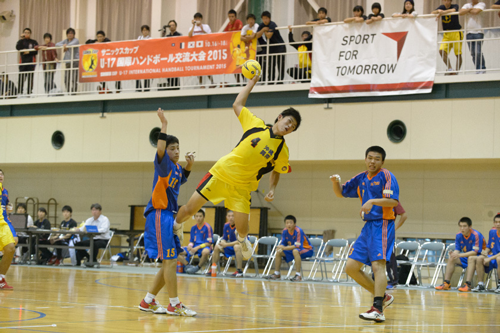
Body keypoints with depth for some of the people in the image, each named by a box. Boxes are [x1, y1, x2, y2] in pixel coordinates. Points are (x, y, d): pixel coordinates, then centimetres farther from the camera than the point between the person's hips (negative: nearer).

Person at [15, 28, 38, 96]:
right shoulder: (21, 41, 13)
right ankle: (20, 92, -5)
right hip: (23, 61, 1)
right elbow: (18, 48, -8)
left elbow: (36, 51, 1)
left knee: (30, 78, -5)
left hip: (31, 62, -1)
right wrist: (22, 38, -9)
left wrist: (29, 52, -12)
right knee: (21, 77, -5)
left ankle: (29, 92, -5)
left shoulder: (34, 42, 11)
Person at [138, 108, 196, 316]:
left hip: (169, 217, 9)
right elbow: (160, 150, -30)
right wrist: (164, 125, -31)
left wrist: (189, 165, 17)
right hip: (159, 215, -9)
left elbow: (182, 179, 36)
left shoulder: (177, 168, 14)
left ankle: (148, 301, 18)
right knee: (170, 261, -10)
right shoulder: (164, 165, -9)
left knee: (169, 264, 11)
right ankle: (174, 305, -6)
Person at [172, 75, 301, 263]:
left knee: (242, 228, -12)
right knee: (190, 209, 0)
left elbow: (276, 171, 12)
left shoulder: (282, 151, -4)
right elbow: (237, 105, 6)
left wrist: (272, 190, -4)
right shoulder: (257, 125, -5)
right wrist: (252, 83, 4)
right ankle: (176, 225, 34)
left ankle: (242, 239, 27)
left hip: (242, 186, 0)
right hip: (222, 172, 0)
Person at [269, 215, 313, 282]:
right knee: (279, 252, -3)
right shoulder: (285, 231, -7)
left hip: (307, 250, -7)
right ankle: (277, 274, 9)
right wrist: (280, 247, -24)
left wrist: (284, 248, -37)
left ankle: (298, 275, -37)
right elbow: (283, 243, 1)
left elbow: (298, 246, -32)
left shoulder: (299, 231, -27)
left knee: (295, 251, -38)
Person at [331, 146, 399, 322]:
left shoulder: (386, 176, -7)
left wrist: (373, 201, -30)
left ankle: (378, 310, -29)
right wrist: (336, 182, 2)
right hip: (368, 226, 8)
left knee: (378, 264, -21)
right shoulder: (361, 178, 15)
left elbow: (393, 201, -18)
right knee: (351, 267, 5)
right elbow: (341, 193, 23)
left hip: (382, 225, -8)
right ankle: (382, 297, 15)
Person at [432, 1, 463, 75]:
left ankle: (457, 71, 3)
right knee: (442, 51, -14)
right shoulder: (442, 7, 8)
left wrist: (443, 12, -43)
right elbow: (432, 13, -5)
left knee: (458, 54, -6)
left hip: (456, 33, -4)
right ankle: (450, 69, -8)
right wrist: (437, 11, -27)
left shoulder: (455, 6, -5)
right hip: (446, 34, 4)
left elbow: (453, 10, -29)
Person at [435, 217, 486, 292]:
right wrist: (454, 254, -26)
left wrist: (459, 255, -34)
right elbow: (457, 250, 0)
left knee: (471, 258, -37)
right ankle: (446, 283, -13)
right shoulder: (459, 236, -3)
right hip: (466, 257, 7)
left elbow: (475, 252, -27)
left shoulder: (476, 235, -22)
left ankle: (467, 285, -44)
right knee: (451, 259, -10)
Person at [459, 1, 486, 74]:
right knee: (473, 53, 1)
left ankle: (482, 69, -7)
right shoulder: (467, 5, 17)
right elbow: (460, 12, 0)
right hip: (469, 32, 5)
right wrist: (470, 9, -4)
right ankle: (478, 69, 5)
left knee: (478, 52, -13)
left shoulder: (481, 4, 4)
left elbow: (476, 11, -14)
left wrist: (468, 10, 2)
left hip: (478, 32, -5)